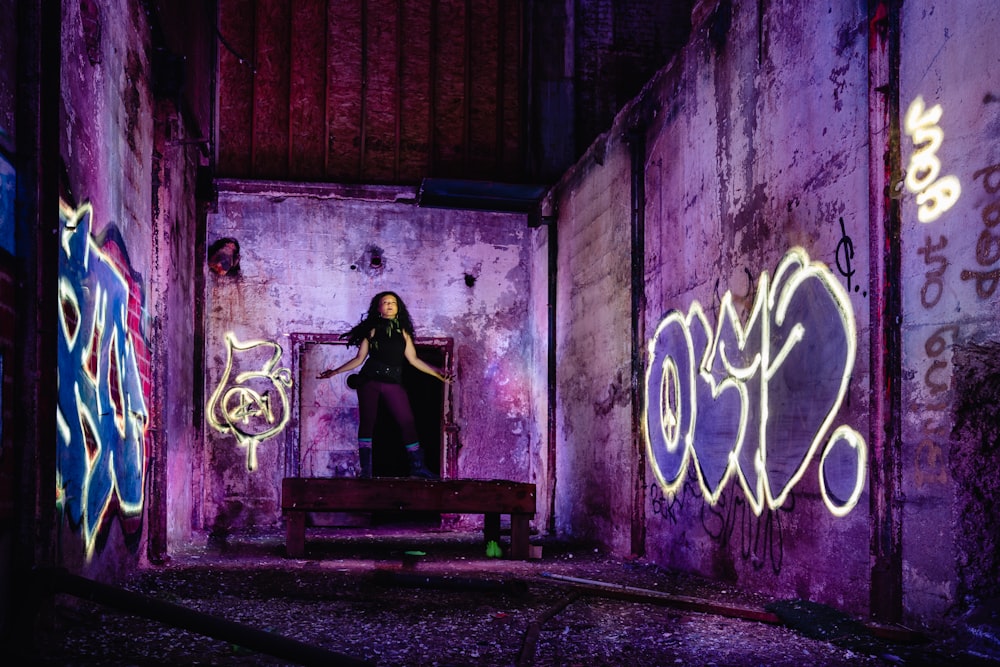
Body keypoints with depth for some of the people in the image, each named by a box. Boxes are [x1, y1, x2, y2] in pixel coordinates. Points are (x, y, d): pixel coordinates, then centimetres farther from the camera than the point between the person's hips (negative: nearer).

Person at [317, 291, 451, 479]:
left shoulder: (403, 332, 12)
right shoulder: (372, 330, 8)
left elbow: (413, 359, 11)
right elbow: (359, 359, 10)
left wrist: (437, 373, 7)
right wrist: (335, 371, 4)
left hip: (393, 383, 1)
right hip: (369, 380, -1)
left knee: (408, 422, -6)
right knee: (367, 421, -3)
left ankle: (417, 466, -1)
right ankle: (366, 468, 2)